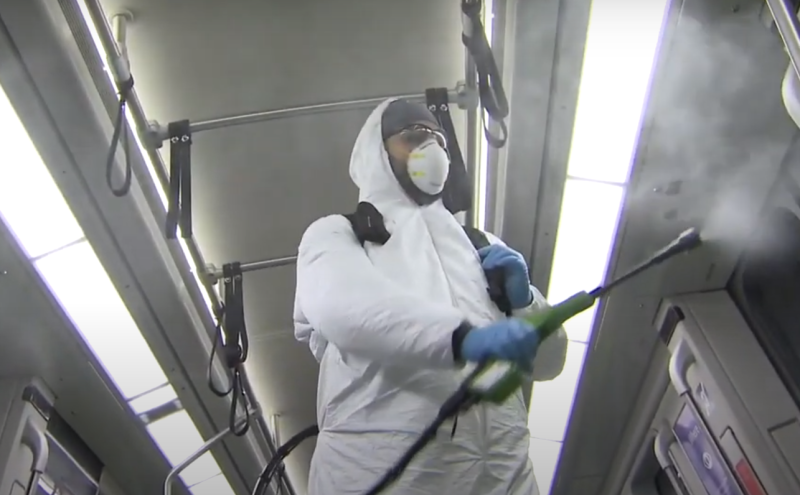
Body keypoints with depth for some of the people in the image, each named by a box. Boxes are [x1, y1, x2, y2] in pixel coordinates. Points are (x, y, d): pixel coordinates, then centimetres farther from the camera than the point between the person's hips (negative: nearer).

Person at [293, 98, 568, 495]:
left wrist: (524, 302, 2)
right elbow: (340, 306, -15)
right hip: (377, 462, -3)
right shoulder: (336, 233, 8)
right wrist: (464, 338, -27)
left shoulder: (482, 244, 20)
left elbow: (548, 362, 21)